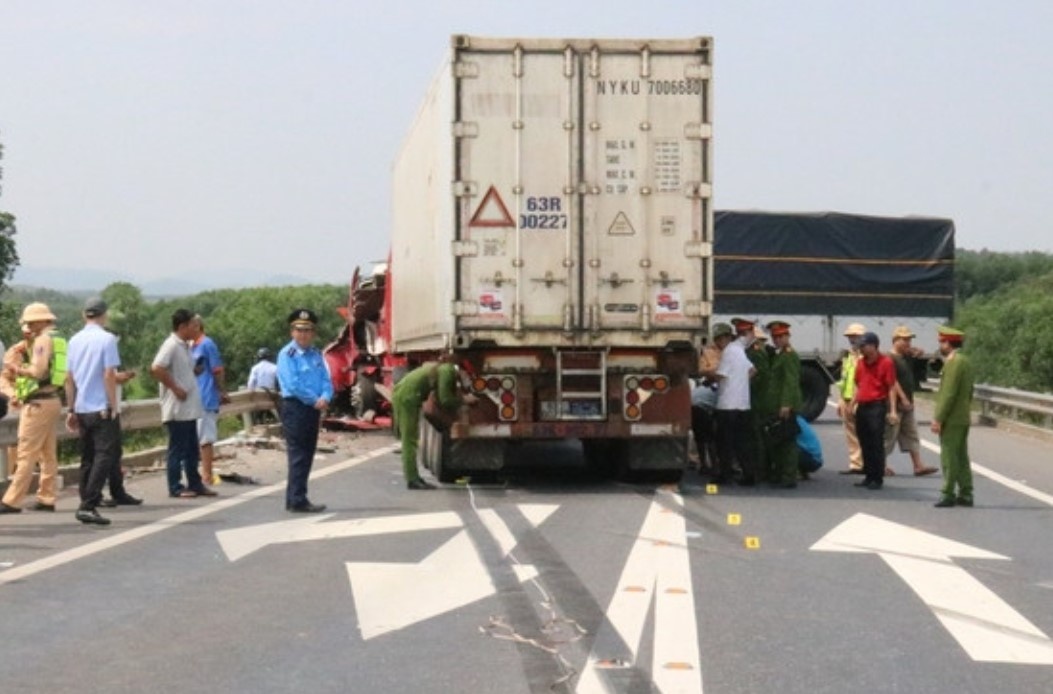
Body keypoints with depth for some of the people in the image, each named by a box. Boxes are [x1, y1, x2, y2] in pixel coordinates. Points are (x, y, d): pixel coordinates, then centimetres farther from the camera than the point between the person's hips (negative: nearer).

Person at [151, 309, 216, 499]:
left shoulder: (185, 347, 14)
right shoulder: (171, 346, -15)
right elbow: (156, 369, -25)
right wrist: (175, 388, -20)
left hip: (189, 408, 9)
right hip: (177, 409, -9)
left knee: (192, 449, 14)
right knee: (177, 449, -2)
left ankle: (195, 484, 21)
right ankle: (176, 488, 3)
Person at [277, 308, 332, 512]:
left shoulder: (316, 354, 14)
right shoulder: (287, 354, -8)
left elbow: (326, 380, 8)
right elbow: (292, 385, -16)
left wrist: (325, 398, -12)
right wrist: (315, 400, -13)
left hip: (313, 409, 8)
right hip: (295, 408, -8)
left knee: (307, 455, 11)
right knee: (298, 455, -7)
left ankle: (293, 499, 19)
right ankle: (298, 501, -6)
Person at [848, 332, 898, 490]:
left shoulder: (886, 362, -6)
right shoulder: (860, 362, 14)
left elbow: (891, 388, -8)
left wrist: (892, 410, -14)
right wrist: (852, 405, 13)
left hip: (877, 407, -7)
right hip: (862, 407, 7)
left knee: (876, 444, -4)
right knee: (865, 444, 9)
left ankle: (878, 479, 1)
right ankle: (869, 476, 17)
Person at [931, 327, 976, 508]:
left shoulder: (953, 362, -16)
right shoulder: (966, 362, 14)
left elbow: (949, 393, -21)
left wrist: (938, 418, -19)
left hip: (951, 419, -10)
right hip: (963, 418, 10)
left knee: (949, 457, -6)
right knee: (961, 457, 12)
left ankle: (948, 494, -5)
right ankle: (965, 494, 14)